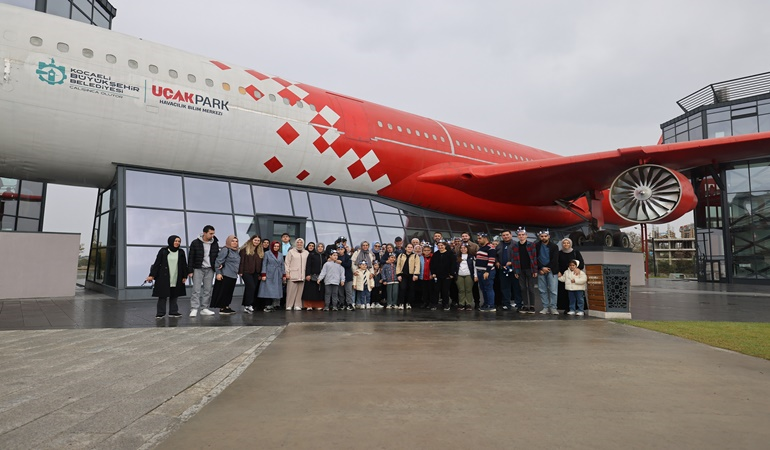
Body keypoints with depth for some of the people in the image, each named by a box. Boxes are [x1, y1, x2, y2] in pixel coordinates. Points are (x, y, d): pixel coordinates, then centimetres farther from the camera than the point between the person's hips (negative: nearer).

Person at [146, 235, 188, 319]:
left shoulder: (181, 252, 6)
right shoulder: (163, 251, -2)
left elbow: (184, 265, 9)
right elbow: (157, 264, -2)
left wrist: (184, 276, 5)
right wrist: (152, 275, -7)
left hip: (176, 279, 3)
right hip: (163, 278, -3)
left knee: (174, 296, 7)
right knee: (162, 295, 0)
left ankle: (173, 312, 15)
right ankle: (160, 313, 6)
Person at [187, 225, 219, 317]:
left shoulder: (215, 244, 6)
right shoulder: (195, 243, -4)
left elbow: (217, 256, 14)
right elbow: (191, 258, -3)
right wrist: (190, 271, -7)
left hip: (209, 269, 4)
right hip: (198, 269, -4)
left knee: (207, 290, 4)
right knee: (196, 289, -7)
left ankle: (204, 309, 10)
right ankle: (194, 309, -7)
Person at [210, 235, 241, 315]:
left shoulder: (236, 251, 14)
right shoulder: (225, 250, -10)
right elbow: (218, 261, -14)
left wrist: (239, 272, 7)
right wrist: (218, 273, -17)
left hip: (233, 276, 8)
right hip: (225, 275, -8)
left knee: (229, 293, 12)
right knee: (223, 292, -2)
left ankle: (226, 307, 19)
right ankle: (222, 309, 3)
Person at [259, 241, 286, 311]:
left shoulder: (280, 255, 12)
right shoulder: (267, 254, 1)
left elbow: (282, 265, 14)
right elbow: (264, 264, -3)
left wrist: (284, 275, 9)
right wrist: (263, 274, -10)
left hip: (278, 275, 4)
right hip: (269, 274, -4)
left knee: (277, 290, 2)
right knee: (268, 290, -6)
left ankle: (275, 305, 7)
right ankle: (267, 305, -3)